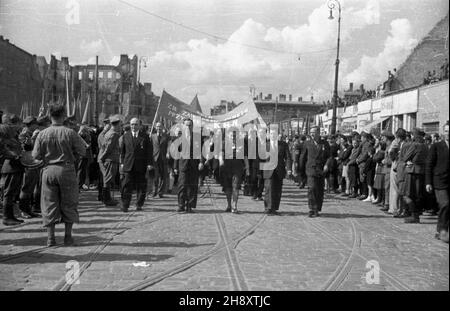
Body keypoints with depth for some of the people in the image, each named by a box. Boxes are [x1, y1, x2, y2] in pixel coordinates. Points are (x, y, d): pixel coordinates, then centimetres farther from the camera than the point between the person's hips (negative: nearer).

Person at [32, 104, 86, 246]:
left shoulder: (42, 134, -4)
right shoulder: (70, 133, -9)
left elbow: (36, 155, -3)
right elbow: (82, 151, -8)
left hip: (49, 170, 2)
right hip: (67, 170, -1)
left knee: (49, 204, 9)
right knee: (68, 203, 10)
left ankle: (51, 237, 9)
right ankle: (67, 236, 14)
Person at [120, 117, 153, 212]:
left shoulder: (145, 136, 5)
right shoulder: (125, 136, 10)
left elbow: (149, 151, 2)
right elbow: (122, 151, 12)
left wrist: (149, 164, -5)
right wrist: (122, 163, 5)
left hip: (141, 166, 0)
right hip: (128, 165, 1)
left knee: (141, 186, 4)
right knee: (127, 186, -5)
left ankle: (139, 205, 15)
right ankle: (125, 206, -2)